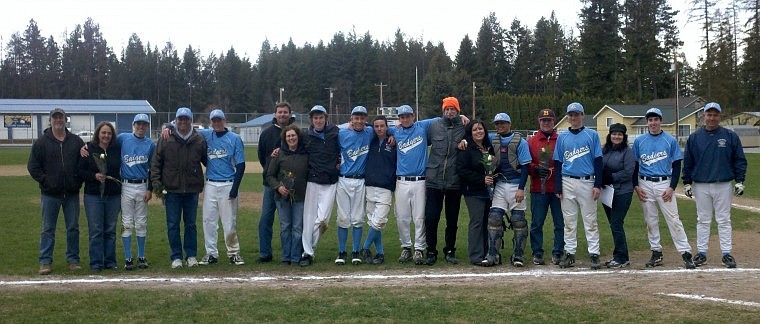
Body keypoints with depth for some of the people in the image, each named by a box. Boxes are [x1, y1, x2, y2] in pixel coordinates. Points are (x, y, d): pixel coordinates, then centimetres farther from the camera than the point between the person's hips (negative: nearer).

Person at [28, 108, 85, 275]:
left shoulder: (76, 141, 6)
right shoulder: (41, 142, 1)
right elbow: (32, 166, 0)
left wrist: (78, 181, 0)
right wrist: (45, 180, -8)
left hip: (71, 193, 2)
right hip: (50, 194, -2)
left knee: (73, 228, 6)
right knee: (48, 229, 3)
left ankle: (73, 260, 15)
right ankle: (45, 262, 8)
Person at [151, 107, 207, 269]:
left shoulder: (199, 140, 4)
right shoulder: (166, 139, 2)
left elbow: (207, 160, 14)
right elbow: (156, 162, 5)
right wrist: (156, 181, -4)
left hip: (192, 190, 1)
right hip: (172, 189, -1)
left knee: (191, 224, 9)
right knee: (173, 225, 3)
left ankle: (191, 256, 18)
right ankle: (176, 257, 13)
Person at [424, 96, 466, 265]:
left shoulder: (464, 128, 3)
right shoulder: (434, 126, 4)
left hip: (454, 182, 0)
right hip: (434, 180, 0)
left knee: (452, 220, 9)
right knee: (431, 218, 0)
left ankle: (450, 251, 22)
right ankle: (431, 251, 13)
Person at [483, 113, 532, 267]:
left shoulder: (520, 141, -1)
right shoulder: (492, 141, 10)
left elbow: (525, 166, -5)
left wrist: (521, 188, -14)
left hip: (516, 185, -3)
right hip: (499, 185, 3)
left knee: (518, 219, -2)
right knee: (494, 218, -4)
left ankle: (518, 256, 7)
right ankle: (492, 255, 0)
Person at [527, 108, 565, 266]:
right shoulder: (531, 141, 9)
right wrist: (536, 169, -13)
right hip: (538, 189, 0)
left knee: (560, 223, 2)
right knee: (536, 223, 3)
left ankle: (557, 253, 12)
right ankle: (537, 253, 12)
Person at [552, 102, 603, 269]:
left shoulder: (592, 135, 3)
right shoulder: (562, 137, 9)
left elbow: (598, 161, 0)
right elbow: (557, 163, 9)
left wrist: (598, 185, -7)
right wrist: (558, 188, 2)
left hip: (587, 182, -2)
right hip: (567, 183, 2)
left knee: (590, 221, 0)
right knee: (569, 221, 6)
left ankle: (594, 255, 3)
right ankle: (570, 254, 13)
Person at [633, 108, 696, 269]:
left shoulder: (671, 140, 1)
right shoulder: (639, 141, 6)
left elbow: (677, 165, 1)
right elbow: (634, 165, 9)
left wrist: (672, 188, -8)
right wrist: (636, 186, -1)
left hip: (665, 184, -2)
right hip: (645, 185, 2)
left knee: (673, 219, -6)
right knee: (650, 220, 6)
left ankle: (685, 253, -4)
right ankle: (656, 253, 15)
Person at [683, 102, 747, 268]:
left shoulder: (730, 136, 2)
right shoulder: (694, 137, 4)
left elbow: (740, 160, 4)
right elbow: (687, 162, 9)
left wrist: (739, 181, -3)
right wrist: (687, 183, 5)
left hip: (724, 186, -1)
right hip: (701, 186, 1)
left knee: (724, 220, 3)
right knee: (703, 221, 7)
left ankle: (727, 254, 9)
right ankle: (701, 253, 13)